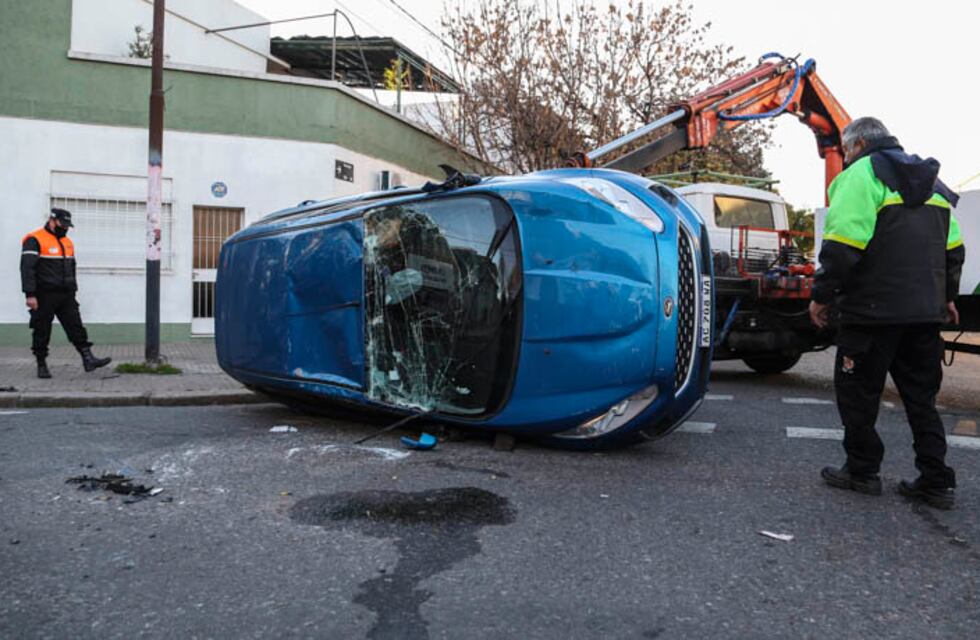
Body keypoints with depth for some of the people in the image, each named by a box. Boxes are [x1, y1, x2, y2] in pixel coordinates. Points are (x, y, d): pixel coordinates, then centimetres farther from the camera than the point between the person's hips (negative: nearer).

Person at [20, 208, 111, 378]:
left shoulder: (67, 242, 15)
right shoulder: (35, 240, -8)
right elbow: (27, 268, -15)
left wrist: (73, 290, 19)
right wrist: (30, 294, -21)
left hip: (66, 295, 6)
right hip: (44, 296, -6)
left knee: (76, 327, -2)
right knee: (42, 332, 4)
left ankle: (88, 359, -6)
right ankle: (41, 365, 15)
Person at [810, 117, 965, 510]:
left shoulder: (861, 174, -7)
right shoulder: (929, 181, 20)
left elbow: (842, 244, -19)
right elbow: (953, 249, 23)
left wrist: (823, 295, -11)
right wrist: (946, 296, 32)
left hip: (874, 310, -8)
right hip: (925, 311, 8)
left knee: (857, 391, 5)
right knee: (921, 396, 13)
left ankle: (862, 471, 13)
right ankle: (936, 481, 14)